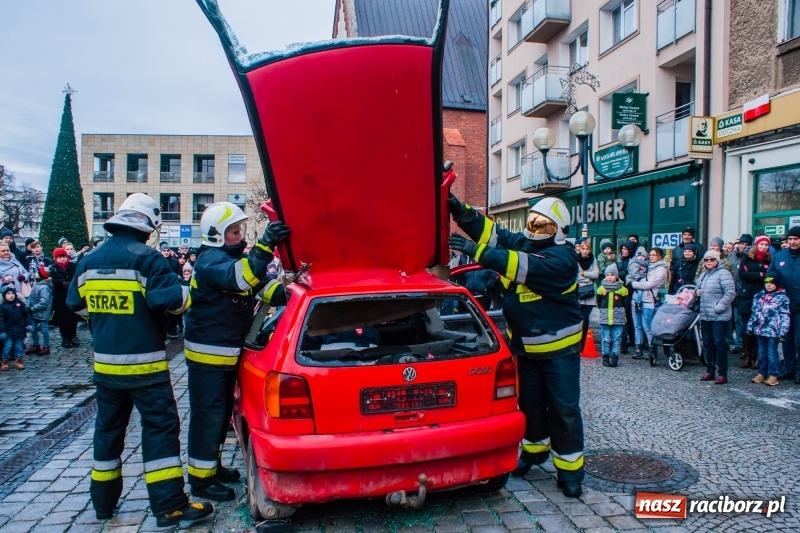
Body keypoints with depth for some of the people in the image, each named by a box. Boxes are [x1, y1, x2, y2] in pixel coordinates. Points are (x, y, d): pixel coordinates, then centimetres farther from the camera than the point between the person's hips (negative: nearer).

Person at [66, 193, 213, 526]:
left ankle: (103, 501, 28)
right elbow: (172, 298, -20)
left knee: (108, 428, 18)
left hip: (105, 363, 7)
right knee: (160, 427, -2)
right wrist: (188, 292, -1)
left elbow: (76, 303, 17)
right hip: (143, 364, -6)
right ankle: (170, 506, -1)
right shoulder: (146, 258, -13)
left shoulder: (90, 261, 8)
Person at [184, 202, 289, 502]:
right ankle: (201, 478, 9)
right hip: (207, 353, -10)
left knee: (222, 412, 19)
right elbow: (238, 277, -37)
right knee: (208, 415, -2)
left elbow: (258, 283, 8)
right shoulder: (210, 260, -17)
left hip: (227, 352, 10)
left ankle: (212, 464, 34)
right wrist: (264, 246, -45)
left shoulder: (231, 256, 14)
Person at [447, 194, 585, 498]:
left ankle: (570, 470, 14)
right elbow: (489, 231, -11)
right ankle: (534, 449, 40)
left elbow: (526, 267, -36)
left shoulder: (562, 258, -22)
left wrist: (477, 252, -42)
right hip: (526, 347, 7)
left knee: (564, 409, 2)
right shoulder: (520, 243, 0)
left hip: (559, 348, -6)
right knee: (530, 403, 19)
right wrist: (458, 208, -26)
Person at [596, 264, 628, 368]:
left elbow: (625, 304, 7)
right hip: (605, 319, 1)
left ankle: (614, 357, 9)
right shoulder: (601, 289, 2)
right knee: (606, 339, 4)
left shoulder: (622, 289, 0)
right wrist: (605, 310, 5)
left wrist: (618, 310, 1)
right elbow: (599, 304, 11)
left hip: (618, 319, -1)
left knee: (616, 339, 2)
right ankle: (605, 356, 13)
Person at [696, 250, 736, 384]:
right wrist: (697, 292, 7)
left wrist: (719, 307, -19)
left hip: (719, 317, -8)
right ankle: (710, 371, 22)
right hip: (705, 315, 8)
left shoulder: (723, 273, -9)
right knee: (708, 343, 13)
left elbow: (730, 293, -17)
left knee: (719, 344, -4)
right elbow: (699, 288, 30)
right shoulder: (704, 274, 16)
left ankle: (722, 373, 3)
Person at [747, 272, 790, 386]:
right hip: (760, 329, 6)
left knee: (772, 353, -1)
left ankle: (773, 375, 6)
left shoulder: (782, 298, -6)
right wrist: (750, 326, 15)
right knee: (762, 353, 13)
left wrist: (783, 331, -13)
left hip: (773, 331, -6)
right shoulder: (759, 296, 11)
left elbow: (785, 316, -8)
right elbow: (754, 312, 16)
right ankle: (762, 373, 22)